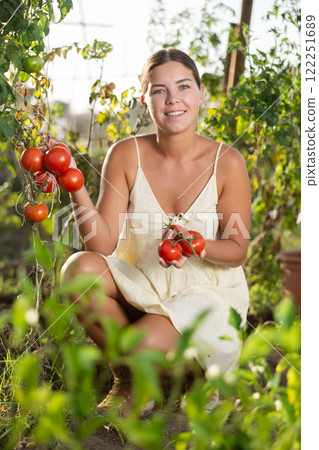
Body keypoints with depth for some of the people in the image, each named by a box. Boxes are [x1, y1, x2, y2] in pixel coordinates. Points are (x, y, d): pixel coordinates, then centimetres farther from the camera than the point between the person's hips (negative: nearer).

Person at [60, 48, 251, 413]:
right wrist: (76, 189, -28)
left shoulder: (227, 162, -13)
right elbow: (103, 244, -13)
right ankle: (127, 375, -2)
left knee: (143, 345, -28)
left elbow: (237, 251, -6)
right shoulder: (126, 155, -9)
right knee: (79, 267, -25)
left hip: (205, 291, -2)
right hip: (138, 283, 3)